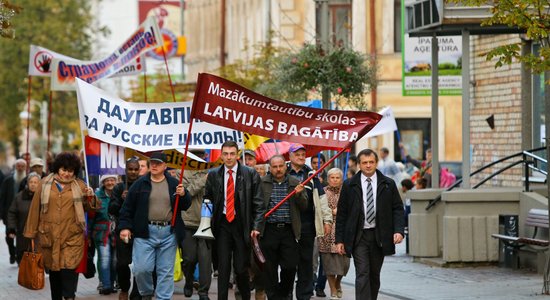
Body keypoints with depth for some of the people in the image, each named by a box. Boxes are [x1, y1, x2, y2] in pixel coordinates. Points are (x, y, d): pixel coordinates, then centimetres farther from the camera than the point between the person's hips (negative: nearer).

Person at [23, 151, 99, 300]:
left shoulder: (79, 186, 5)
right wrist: (31, 232, 6)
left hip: (72, 237, -2)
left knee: (69, 269, -14)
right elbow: (35, 208, 7)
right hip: (49, 236, 2)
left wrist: (91, 197, -12)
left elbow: (90, 207, 10)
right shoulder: (45, 184, 5)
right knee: (54, 269, 11)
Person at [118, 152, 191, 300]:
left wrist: (183, 195, -11)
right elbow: (127, 207, 6)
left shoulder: (173, 183, 7)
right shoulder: (140, 184, 5)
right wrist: (124, 226, -2)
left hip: (169, 232, 1)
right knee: (141, 268, -6)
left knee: (166, 271, 3)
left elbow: (185, 206, 10)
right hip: (145, 232, -1)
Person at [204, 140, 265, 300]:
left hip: (242, 225, -2)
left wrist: (256, 226, -10)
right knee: (223, 267, 0)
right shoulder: (213, 174, 5)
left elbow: (258, 203, -3)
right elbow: (207, 199, 13)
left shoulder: (250, 174, -2)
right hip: (222, 225, 2)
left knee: (241, 267, 0)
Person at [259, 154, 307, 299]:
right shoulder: (262, 183, 2)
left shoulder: (295, 183, 8)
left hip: (289, 231, 1)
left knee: (290, 266, -1)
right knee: (269, 268, 3)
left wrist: (299, 194, -11)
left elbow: (304, 207, 7)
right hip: (269, 231, -1)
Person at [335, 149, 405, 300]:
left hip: (379, 237, 2)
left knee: (375, 275, 10)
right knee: (362, 274, -12)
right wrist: (339, 239, -1)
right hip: (358, 236, -2)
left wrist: (399, 230, -11)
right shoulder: (349, 185, 3)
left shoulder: (388, 184, 5)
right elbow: (341, 214, 4)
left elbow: (398, 209, 5)